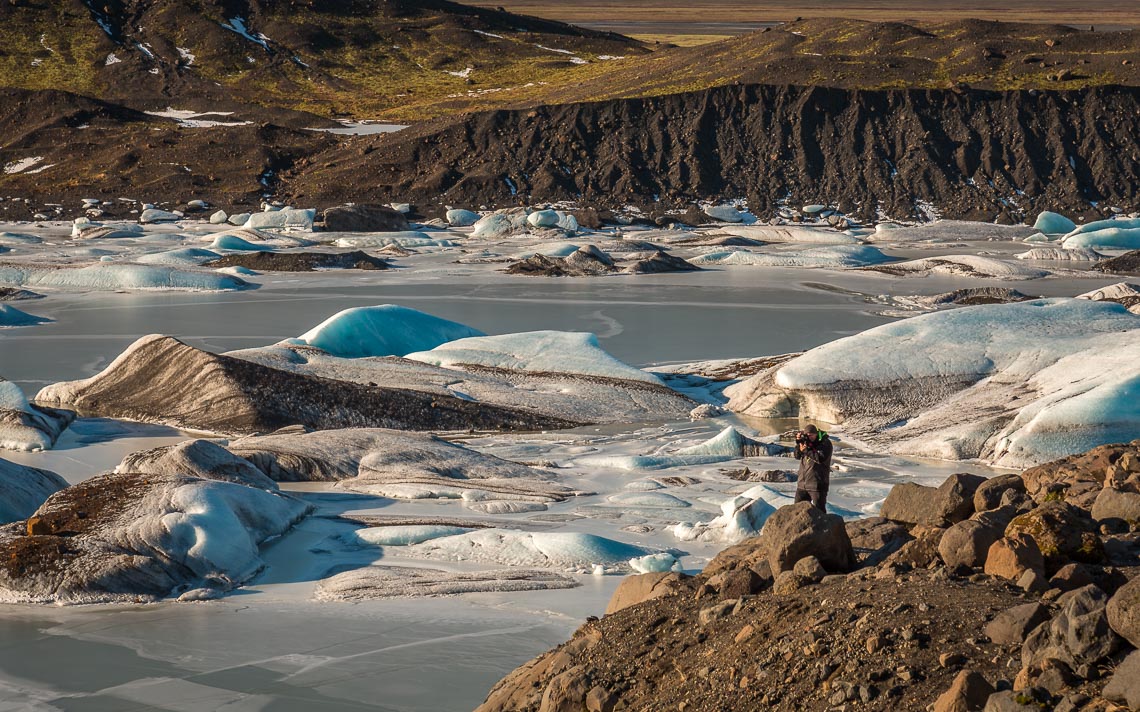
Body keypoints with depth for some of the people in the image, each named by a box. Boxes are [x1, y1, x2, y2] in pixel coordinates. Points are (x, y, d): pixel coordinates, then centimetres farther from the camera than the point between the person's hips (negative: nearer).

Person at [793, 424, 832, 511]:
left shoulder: (825, 443, -10)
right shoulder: (807, 440, 9)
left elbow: (821, 458, -23)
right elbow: (797, 456, 8)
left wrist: (806, 450, -23)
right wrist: (799, 443, -8)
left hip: (818, 485, -7)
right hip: (802, 484, 7)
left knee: (819, 511, -2)